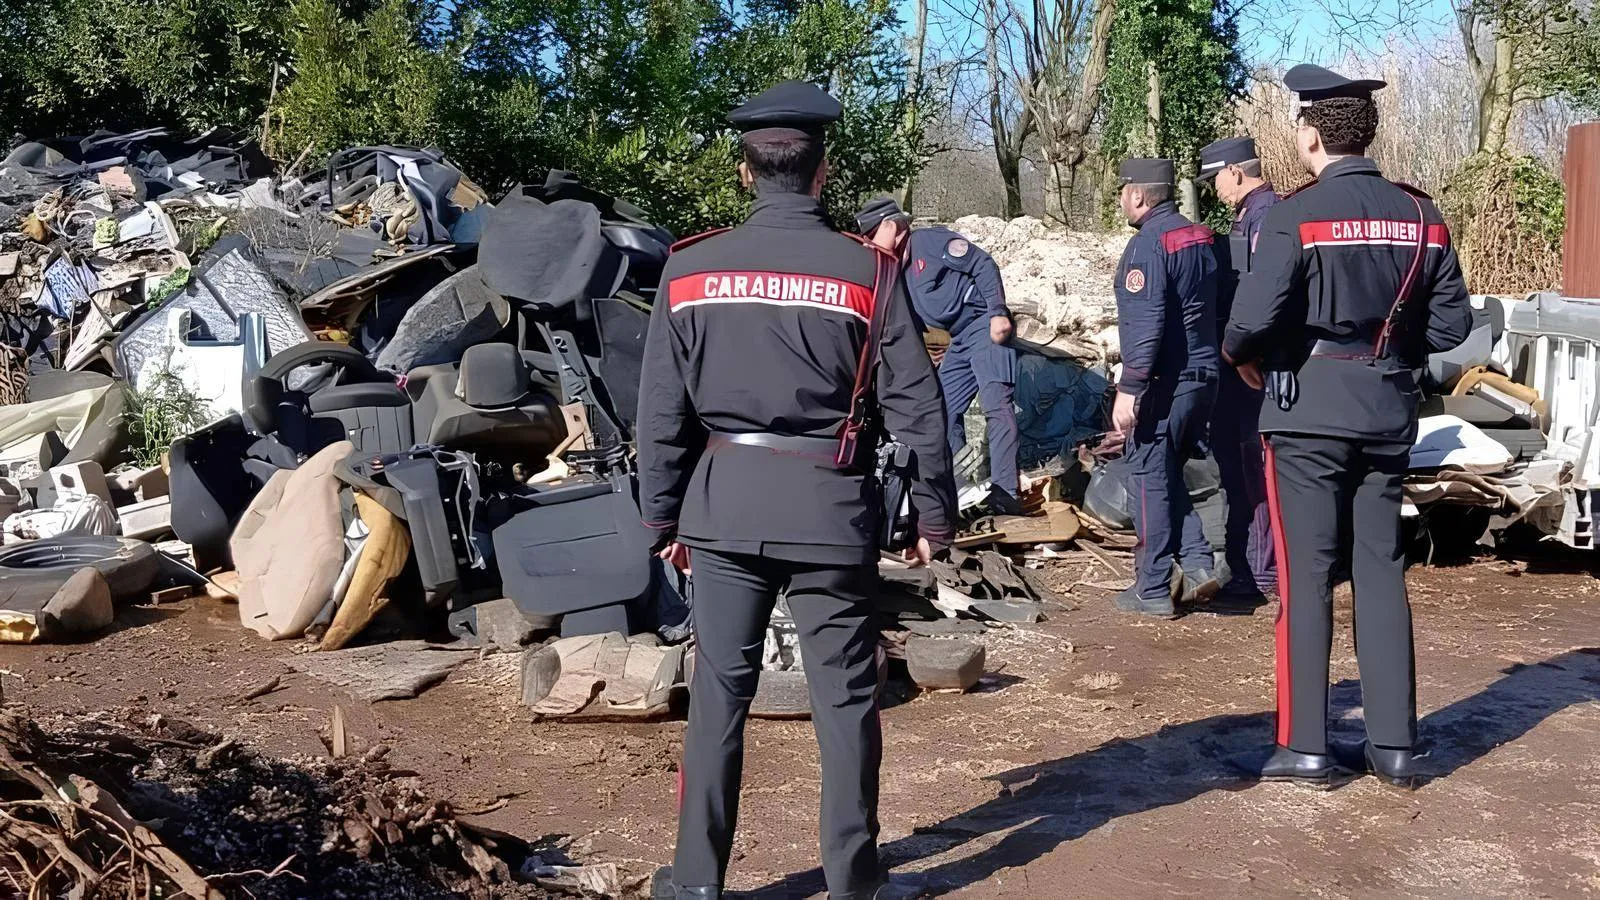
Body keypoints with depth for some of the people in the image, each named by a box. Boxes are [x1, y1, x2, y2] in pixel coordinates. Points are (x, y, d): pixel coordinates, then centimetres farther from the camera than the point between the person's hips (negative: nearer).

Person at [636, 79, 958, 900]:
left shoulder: (690, 268, -1)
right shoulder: (864, 270, -5)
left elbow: (661, 407, 3)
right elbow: (915, 403, -3)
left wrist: (663, 514, 12)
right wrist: (934, 514, 7)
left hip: (724, 500, 2)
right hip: (829, 502, -1)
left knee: (719, 689, 10)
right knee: (845, 695, 8)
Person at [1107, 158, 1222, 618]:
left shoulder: (1147, 245, -15)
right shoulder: (1200, 238, 12)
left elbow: (1146, 324, -23)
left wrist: (1129, 388, -22)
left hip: (1162, 384, -9)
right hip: (1204, 378, 9)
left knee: (1149, 479, 0)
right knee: (1169, 475, 20)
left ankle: (1154, 589, 5)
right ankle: (1197, 564, 10)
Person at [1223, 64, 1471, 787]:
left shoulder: (1297, 215, -12)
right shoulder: (1420, 215, 4)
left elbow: (1254, 318, -19)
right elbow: (1451, 322, 5)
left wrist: (1241, 355, 1)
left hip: (1309, 412, -5)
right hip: (1388, 415, 5)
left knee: (1306, 577, 2)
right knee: (1382, 572, 11)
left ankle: (1304, 747, 6)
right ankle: (1393, 746, 15)